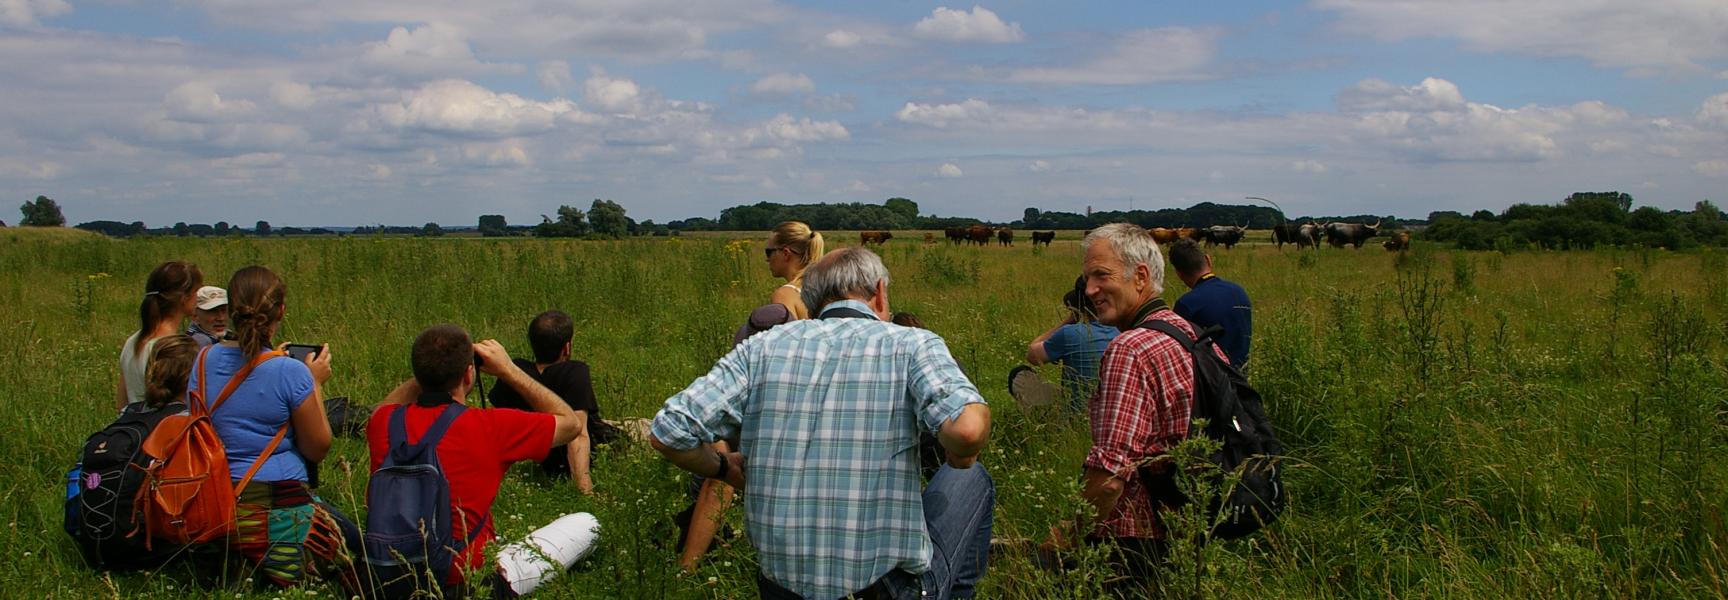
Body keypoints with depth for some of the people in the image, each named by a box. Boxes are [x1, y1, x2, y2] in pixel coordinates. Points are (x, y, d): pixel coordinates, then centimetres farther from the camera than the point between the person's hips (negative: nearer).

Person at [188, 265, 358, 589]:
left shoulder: (204, 360, 1)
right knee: (352, 540, 13)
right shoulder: (291, 372, -14)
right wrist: (315, 383, 7)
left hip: (216, 506, 7)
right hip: (280, 511, -6)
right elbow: (317, 449, -3)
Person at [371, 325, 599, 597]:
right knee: (584, 524, 9)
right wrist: (508, 369, 1)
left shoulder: (383, 422, -6)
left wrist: (431, 370, 12)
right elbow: (571, 423, -2)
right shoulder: (489, 427, -20)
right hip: (467, 582, -6)